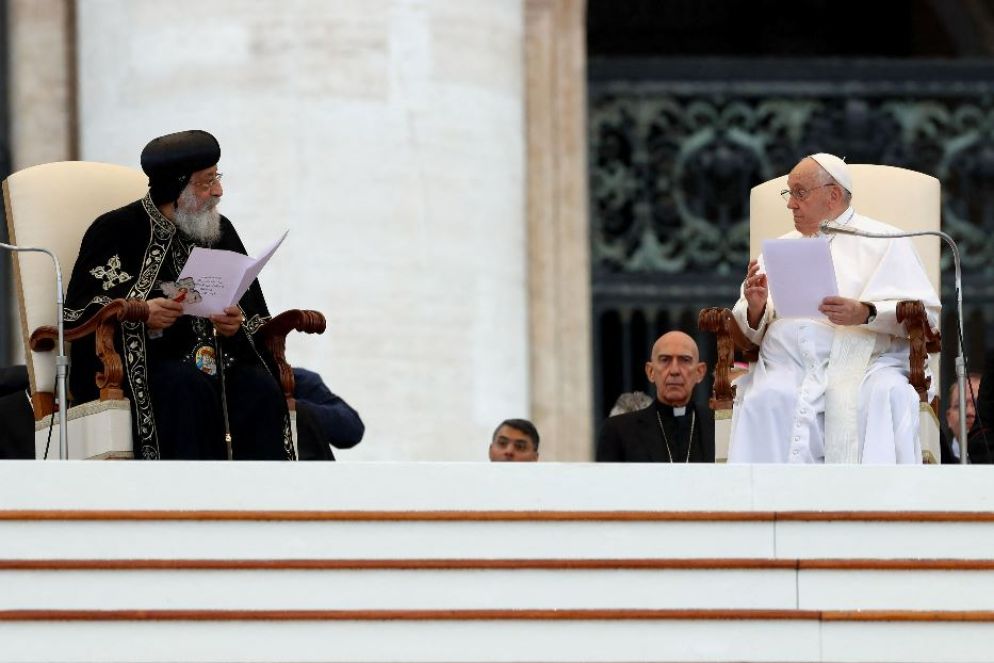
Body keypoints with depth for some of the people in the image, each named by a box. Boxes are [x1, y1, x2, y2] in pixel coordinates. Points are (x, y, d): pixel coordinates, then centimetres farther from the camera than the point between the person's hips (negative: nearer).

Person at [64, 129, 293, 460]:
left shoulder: (220, 231, 17)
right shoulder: (115, 231, 3)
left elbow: (255, 317, 17)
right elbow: (78, 315, -3)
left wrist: (237, 325, -8)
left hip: (216, 356, 4)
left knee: (261, 388, -28)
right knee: (188, 386, -36)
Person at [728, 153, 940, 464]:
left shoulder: (884, 241, 14)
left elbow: (925, 312, 1)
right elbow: (751, 330, 22)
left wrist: (867, 313, -16)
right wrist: (756, 309, -2)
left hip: (860, 360, -2)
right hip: (787, 365, 2)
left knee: (883, 395, -36)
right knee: (766, 400, -32)